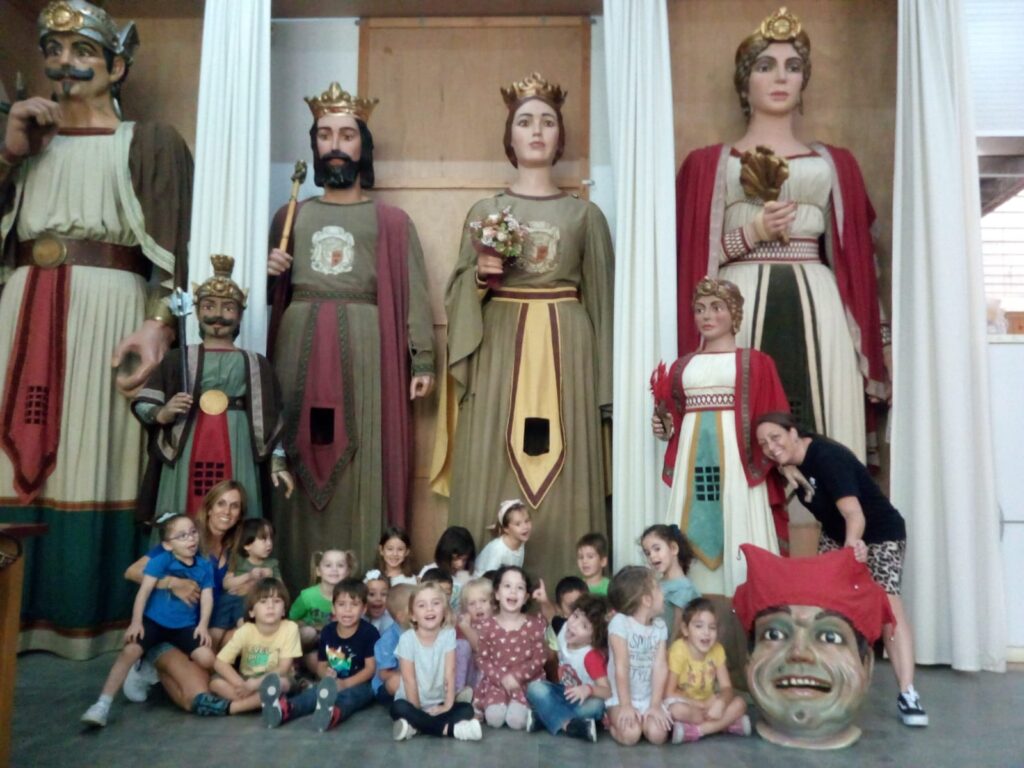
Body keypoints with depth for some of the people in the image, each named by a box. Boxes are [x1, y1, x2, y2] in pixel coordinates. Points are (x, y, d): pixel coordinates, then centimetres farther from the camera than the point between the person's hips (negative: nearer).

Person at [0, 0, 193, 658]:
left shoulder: (148, 143, 6)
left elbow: (172, 249, -6)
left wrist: (159, 325, -20)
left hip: (107, 313, -5)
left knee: (94, 458, -4)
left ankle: (94, 614, 7)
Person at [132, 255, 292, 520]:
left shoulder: (256, 365, 10)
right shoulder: (178, 359, 9)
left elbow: (268, 422, 8)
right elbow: (141, 403, 8)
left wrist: (277, 464, 0)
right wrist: (163, 413, -13)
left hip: (236, 457, 0)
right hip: (188, 456, 0)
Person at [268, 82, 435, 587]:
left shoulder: (391, 221, 8)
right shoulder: (290, 216, 17)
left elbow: (413, 293, 1)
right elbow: (270, 293, 20)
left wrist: (422, 360, -8)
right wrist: (269, 273, -2)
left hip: (365, 348, -3)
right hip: (298, 345, 3)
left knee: (364, 467, -3)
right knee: (299, 462, 3)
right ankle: (297, 587, 14)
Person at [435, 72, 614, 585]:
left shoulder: (585, 214, 10)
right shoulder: (484, 211, 10)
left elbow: (600, 299, 8)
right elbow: (459, 293, 9)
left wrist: (602, 383, 2)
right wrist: (480, 275, -13)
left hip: (565, 351, 0)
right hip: (498, 351, 0)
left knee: (562, 477, 0)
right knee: (493, 477, -2)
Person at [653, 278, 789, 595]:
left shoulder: (755, 363, 6)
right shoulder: (681, 366, 15)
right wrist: (665, 427, -1)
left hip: (737, 459, -3)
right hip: (693, 458, 3)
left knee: (738, 534, -3)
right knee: (695, 534, 3)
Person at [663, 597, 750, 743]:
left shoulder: (717, 650, -8)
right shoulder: (678, 650, -23)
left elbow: (727, 688, -9)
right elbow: (670, 693, -21)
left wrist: (720, 702, -32)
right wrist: (703, 705, -23)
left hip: (708, 703, 5)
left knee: (740, 703, -16)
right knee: (678, 710, -36)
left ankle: (693, 730, -23)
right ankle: (726, 723, -17)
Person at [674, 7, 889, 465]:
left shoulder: (835, 164, 18)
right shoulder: (707, 163, 11)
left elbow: (852, 259, 16)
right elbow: (690, 259, 4)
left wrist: (873, 342, 9)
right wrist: (751, 234, -9)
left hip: (815, 310, 2)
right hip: (739, 309, -2)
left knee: (816, 438, -3)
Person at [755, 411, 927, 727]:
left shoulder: (827, 456, -31)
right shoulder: (791, 461, -8)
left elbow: (853, 512, -43)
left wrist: (853, 541, -61)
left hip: (879, 533, -8)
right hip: (837, 535, 8)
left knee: (886, 601, -22)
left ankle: (907, 692, -21)